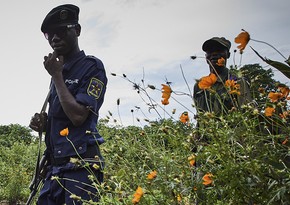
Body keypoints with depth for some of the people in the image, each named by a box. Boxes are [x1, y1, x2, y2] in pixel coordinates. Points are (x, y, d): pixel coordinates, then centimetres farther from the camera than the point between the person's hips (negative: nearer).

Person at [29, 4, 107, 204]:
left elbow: (78, 116, -17)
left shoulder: (92, 66, -6)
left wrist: (56, 76, -9)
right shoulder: (60, 72, 18)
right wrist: (44, 123, 4)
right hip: (55, 167, 8)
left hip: (80, 166, -8)